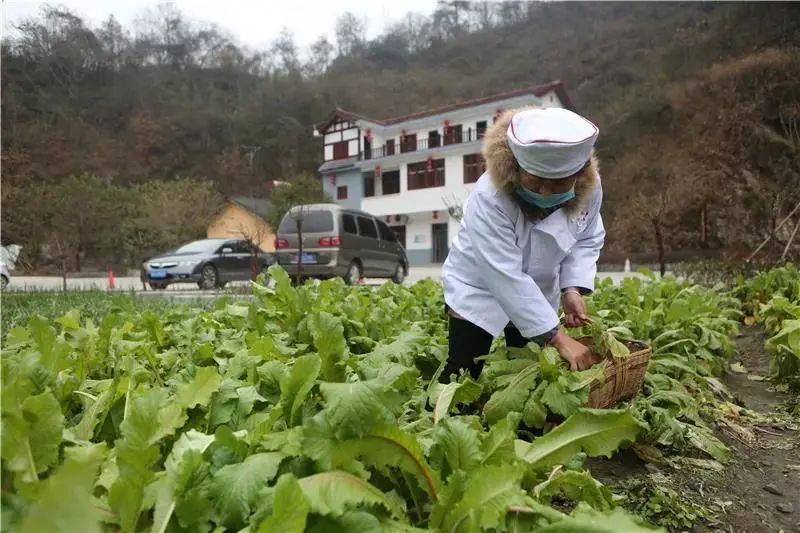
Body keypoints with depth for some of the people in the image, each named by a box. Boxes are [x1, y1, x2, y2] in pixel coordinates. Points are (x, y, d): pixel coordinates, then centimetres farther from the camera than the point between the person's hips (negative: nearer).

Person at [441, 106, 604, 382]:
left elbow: (587, 240, -2)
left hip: (538, 292, 5)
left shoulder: (590, 188, -19)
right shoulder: (489, 199, -36)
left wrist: (573, 288, -22)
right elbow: (506, 277, -38)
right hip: (478, 290, -4)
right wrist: (559, 338, -38)